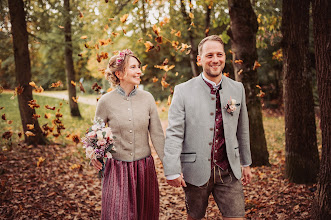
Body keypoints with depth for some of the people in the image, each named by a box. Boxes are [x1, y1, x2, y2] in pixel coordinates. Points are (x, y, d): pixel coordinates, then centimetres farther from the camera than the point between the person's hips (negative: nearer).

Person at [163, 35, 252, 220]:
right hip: (196, 170, -2)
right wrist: (172, 170, -13)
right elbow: (174, 133, -8)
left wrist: (246, 163, 19)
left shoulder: (237, 89, 6)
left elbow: (242, 129, 14)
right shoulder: (183, 91, -5)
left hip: (228, 171, 2)